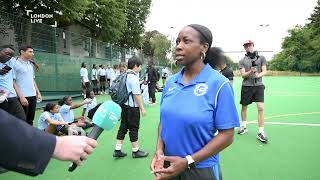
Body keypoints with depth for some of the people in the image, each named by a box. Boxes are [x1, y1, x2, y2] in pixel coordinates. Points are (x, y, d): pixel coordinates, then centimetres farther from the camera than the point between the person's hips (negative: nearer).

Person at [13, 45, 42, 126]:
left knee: (30, 120, 14)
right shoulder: (16, 64, -8)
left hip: (33, 96, 7)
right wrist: (21, 97, -17)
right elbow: (13, 82, -12)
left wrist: (38, 92, 12)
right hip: (23, 97, -7)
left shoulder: (31, 64, 14)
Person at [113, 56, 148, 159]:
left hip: (124, 105, 8)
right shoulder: (134, 77, -18)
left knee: (123, 127, 13)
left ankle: (117, 150, 19)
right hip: (132, 107, -8)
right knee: (133, 129, 4)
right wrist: (142, 109, -13)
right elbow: (136, 95, -19)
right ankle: (135, 151, 19)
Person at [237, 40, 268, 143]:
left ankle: (261, 132, -4)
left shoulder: (261, 58, 6)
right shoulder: (242, 61, 4)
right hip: (246, 86, 1)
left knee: (261, 108, -11)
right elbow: (243, 75, -5)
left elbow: (264, 71, 1)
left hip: (258, 86, 0)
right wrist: (251, 71, -24)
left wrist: (258, 75, -20)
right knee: (244, 107, 11)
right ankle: (244, 126, 31)